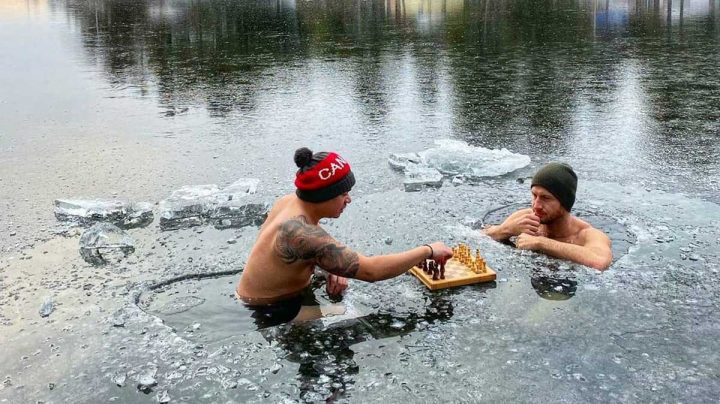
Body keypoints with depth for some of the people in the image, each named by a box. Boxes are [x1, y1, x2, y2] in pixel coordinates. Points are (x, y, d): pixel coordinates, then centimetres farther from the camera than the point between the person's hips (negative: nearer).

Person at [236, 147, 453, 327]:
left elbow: (320, 244, 12)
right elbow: (371, 270, -33)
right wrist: (428, 251, -22)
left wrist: (332, 269, -10)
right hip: (268, 316, -9)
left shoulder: (291, 201, -6)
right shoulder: (300, 233, -34)